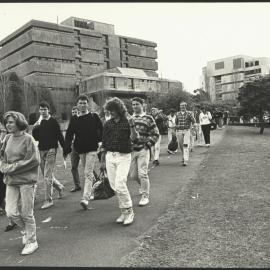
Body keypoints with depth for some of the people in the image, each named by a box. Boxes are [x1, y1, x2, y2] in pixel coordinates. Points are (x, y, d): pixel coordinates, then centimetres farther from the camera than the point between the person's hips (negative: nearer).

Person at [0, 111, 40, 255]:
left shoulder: (28, 139, -10)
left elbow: (33, 160, -14)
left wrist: (12, 167, -14)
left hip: (26, 180, -5)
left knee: (27, 214, 3)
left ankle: (32, 242, 22)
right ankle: (27, 230, 34)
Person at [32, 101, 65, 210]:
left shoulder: (53, 121, -4)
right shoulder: (38, 123, 11)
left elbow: (59, 136, -4)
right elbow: (35, 138, 6)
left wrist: (65, 149, -8)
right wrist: (35, 128, -12)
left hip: (51, 150, -6)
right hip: (42, 150, 6)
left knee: (47, 176, -8)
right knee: (47, 175, 13)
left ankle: (48, 200, -1)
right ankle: (59, 187, 38)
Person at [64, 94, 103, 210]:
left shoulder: (94, 117, 1)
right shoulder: (74, 119, 8)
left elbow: (102, 130, 4)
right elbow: (69, 134, 6)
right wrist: (67, 149, -3)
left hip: (92, 149, -4)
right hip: (80, 149, 4)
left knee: (88, 173, -11)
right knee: (87, 172, 15)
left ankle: (85, 198, -13)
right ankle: (92, 191, 35)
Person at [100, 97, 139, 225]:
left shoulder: (127, 122, -4)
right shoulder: (108, 124, 9)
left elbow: (135, 138, -16)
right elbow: (104, 143, 14)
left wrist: (132, 126, -32)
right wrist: (102, 161, 14)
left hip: (124, 157, -5)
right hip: (110, 156, 5)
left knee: (120, 185, -15)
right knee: (114, 186, 6)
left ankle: (129, 211, 3)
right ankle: (123, 211, 21)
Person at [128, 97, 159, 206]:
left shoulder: (148, 118, -1)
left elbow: (156, 134, 0)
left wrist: (149, 144, -10)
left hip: (143, 150, -4)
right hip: (131, 150, 5)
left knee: (142, 173, -6)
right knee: (132, 175, 10)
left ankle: (145, 196, 9)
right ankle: (144, 186, 40)